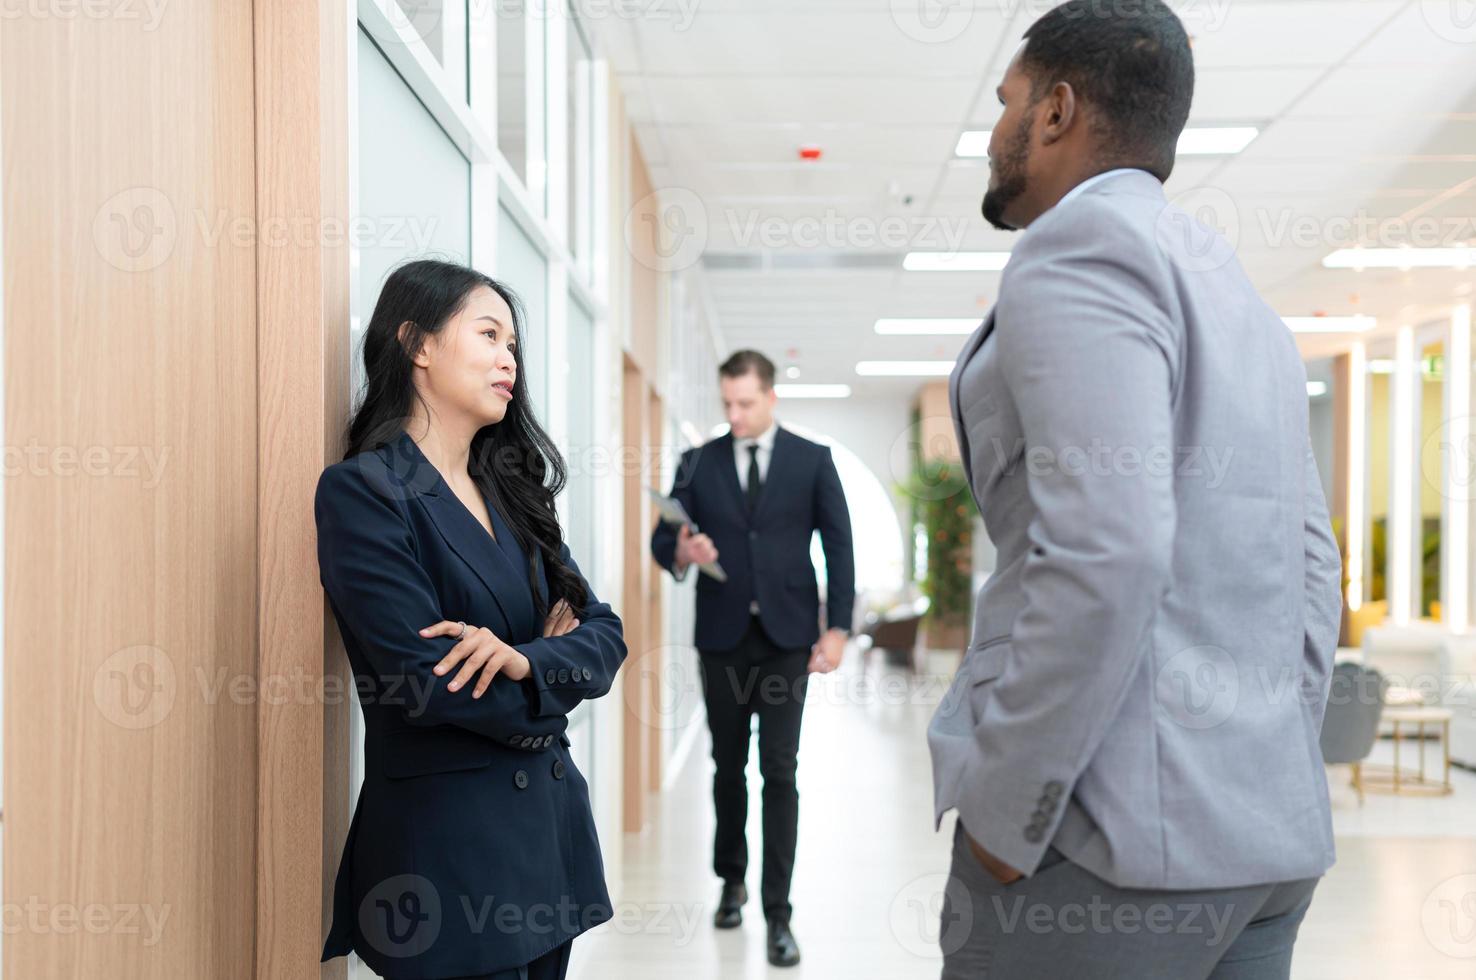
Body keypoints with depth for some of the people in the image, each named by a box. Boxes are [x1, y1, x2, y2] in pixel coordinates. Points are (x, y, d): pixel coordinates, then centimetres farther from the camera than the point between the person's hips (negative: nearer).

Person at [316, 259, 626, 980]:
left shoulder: (511, 490, 12)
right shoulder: (362, 490, -11)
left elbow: (605, 636, 5)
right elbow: (426, 679, -19)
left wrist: (523, 660, -16)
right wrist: (551, 676, -1)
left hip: (550, 820, 7)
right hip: (447, 842, -7)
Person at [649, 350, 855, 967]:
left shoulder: (812, 460, 1)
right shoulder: (698, 463, 5)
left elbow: (838, 545, 1)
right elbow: (663, 539, 3)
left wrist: (838, 628, -5)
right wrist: (682, 551, -21)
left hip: (786, 637, -2)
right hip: (722, 637, 2)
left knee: (779, 772, -5)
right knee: (728, 765, 13)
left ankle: (778, 913, 0)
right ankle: (732, 880, 32)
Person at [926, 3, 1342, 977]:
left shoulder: (1082, 244, -10)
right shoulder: (1241, 299, 18)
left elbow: (1107, 551, -22)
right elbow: (1308, 569, 18)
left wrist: (1003, 812, -16)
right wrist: (1268, 782, 19)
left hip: (1104, 831, -9)